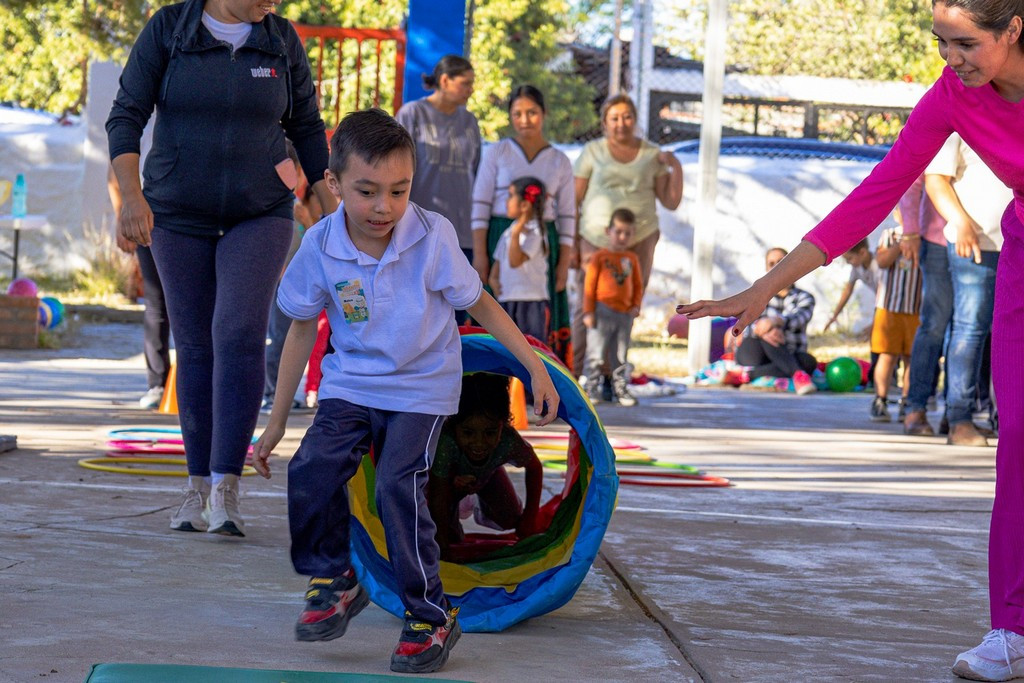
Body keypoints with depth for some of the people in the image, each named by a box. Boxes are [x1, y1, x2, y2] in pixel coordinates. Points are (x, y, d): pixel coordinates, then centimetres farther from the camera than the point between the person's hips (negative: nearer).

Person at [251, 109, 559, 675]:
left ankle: (431, 618, -5)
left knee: (399, 485, -20)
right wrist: (277, 421, 9)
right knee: (311, 472, -16)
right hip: (350, 384, 3)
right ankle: (332, 582, 11)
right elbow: (302, 328, 4)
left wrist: (536, 368, -3)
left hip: (422, 388, -3)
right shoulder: (320, 246, -10)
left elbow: (480, 305, -2)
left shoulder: (432, 237, -16)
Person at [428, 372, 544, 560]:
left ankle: (481, 507, 34)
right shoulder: (445, 441, -49)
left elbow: (534, 467, -16)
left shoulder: (509, 442, -40)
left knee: (510, 520, 1)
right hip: (451, 477, -2)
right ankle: (461, 504, 24)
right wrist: (441, 543, -33)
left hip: (486, 474, 2)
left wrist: (529, 519, -15)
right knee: (450, 536, -11)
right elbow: (438, 496, -37)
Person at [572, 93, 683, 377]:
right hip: (596, 241, -2)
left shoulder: (652, 155, 11)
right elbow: (573, 200, 6)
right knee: (587, 310, -6)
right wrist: (570, 244, 0)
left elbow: (671, 202, 11)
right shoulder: (593, 152, 6)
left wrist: (676, 167, -1)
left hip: (639, 242, 2)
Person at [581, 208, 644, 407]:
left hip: (625, 313, 4)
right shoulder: (599, 257, -3)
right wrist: (588, 311, -8)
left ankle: (621, 389, 17)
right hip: (603, 311, -4)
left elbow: (638, 284, 15)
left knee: (621, 355, 11)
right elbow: (589, 284, -4)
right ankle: (591, 388, 2)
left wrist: (636, 306, 1)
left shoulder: (632, 259, 10)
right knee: (596, 353, -3)